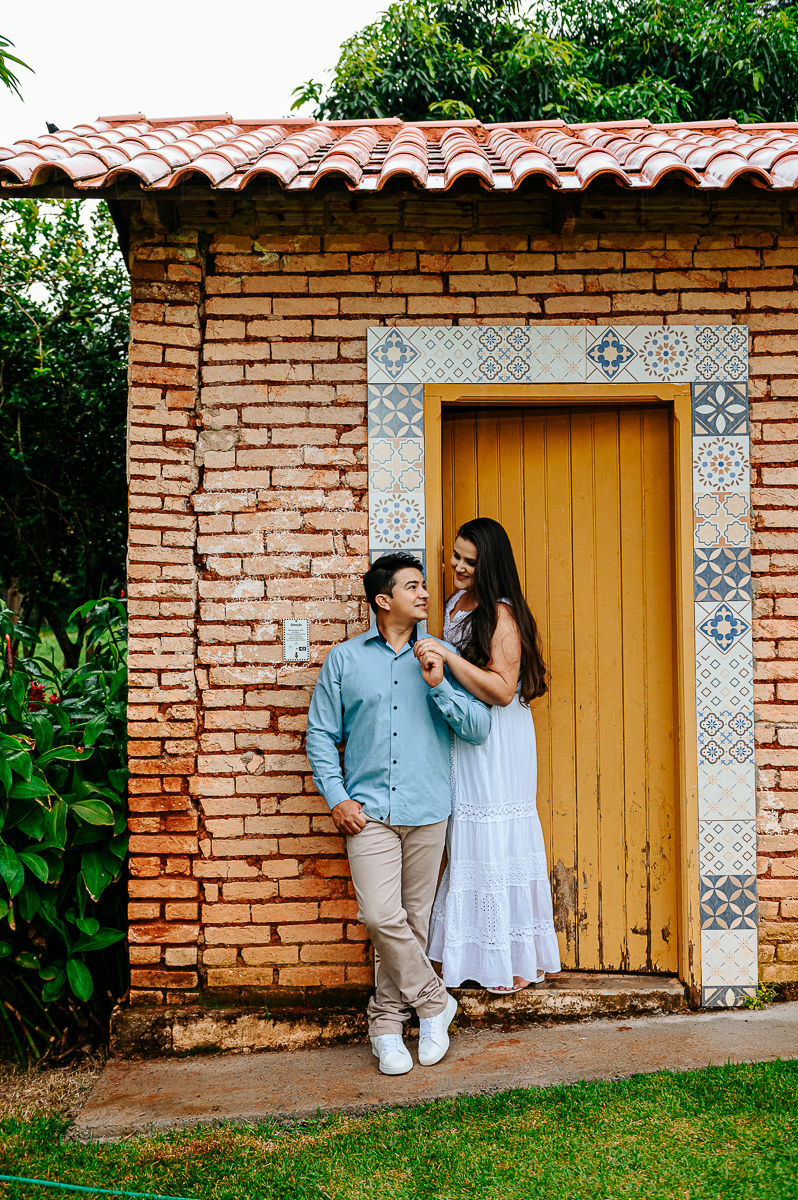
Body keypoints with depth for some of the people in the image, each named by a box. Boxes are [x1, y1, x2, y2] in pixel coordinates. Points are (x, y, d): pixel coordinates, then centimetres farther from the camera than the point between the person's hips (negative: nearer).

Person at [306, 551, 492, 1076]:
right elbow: (321, 733, 8)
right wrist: (336, 796, -2)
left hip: (427, 810, 2)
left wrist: (438, 686, -12)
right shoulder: (344, 659, 6)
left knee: (414, 920, 6)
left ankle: (387, 1020, 23)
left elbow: (479, 728, 2)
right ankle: (433, 1002, 9)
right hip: (369, 810, -1)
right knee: (382, 916, -13)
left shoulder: (440, 658, 8)